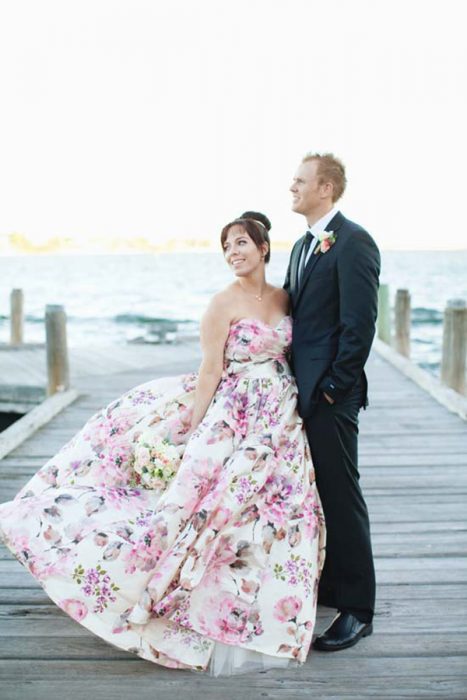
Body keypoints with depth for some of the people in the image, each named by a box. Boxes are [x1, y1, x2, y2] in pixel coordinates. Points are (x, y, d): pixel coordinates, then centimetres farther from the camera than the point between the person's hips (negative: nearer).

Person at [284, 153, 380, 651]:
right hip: (299, 391, 9)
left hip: (330, 395, -9)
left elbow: (359, 324, -18)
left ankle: (356, 610, 10)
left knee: (340, 497, -2)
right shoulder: (303, 245, 17)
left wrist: (333, 386, -16)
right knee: (311, 492, 17)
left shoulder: (353, 242, -13)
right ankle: (323, 585, 32)